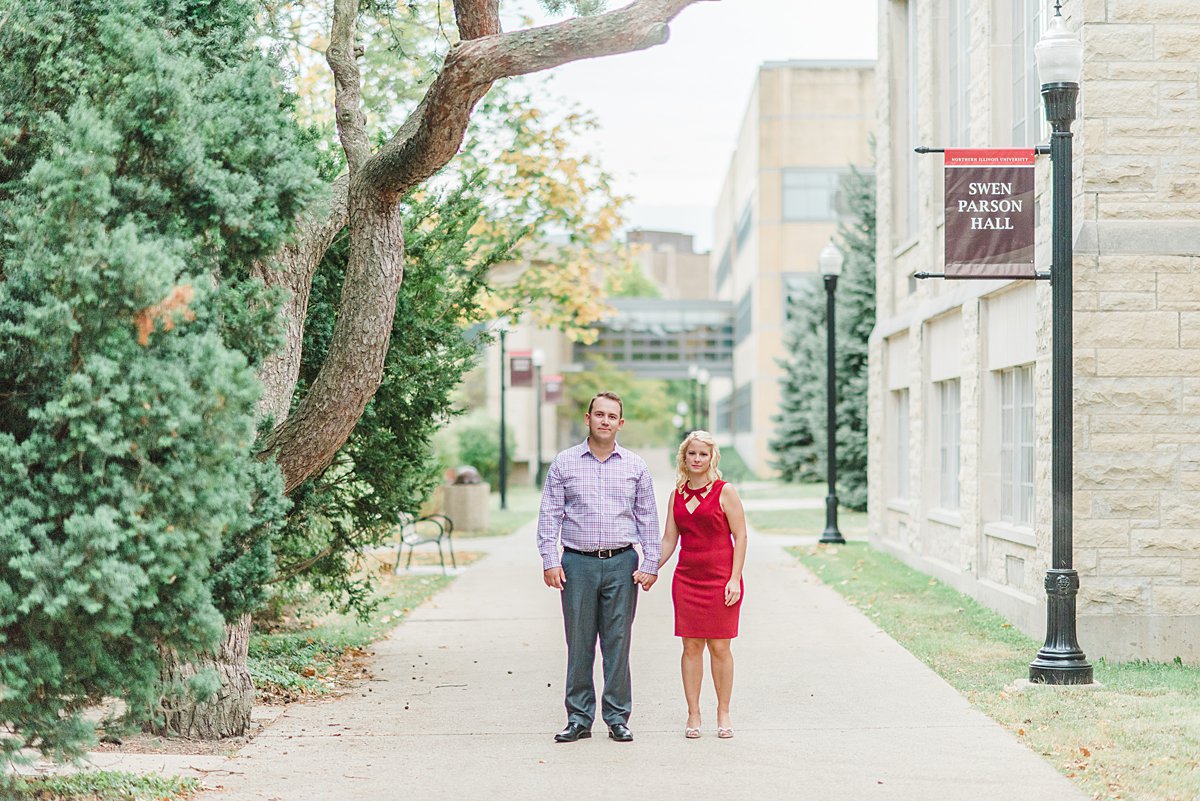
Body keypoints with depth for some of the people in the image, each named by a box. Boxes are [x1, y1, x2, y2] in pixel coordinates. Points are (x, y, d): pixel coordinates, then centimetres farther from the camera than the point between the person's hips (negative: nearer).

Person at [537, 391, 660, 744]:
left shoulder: (635, 466, 8)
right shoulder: (564, 463, 5)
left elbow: (648, 517, 10)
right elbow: (549, 515, 4)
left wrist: (650, 565, 2)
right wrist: (549, 561, -4)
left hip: (621, 564, 1)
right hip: (578, 564, 0)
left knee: (618, 642, 2)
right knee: (579, 644, 1)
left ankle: (618, 718, 9)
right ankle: (579, 719, 8)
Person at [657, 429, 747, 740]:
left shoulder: (724, 492, -3)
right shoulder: (677, 495, 11)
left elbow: (740, 536, -4)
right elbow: (669, 539, 15)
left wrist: (735, 579, -11)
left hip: (720, 577, -4)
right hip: (686, 577, 4)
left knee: (719, 647, 0)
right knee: (691, 646, 3)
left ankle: (723, 714, 11)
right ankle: (693, 715, 9)